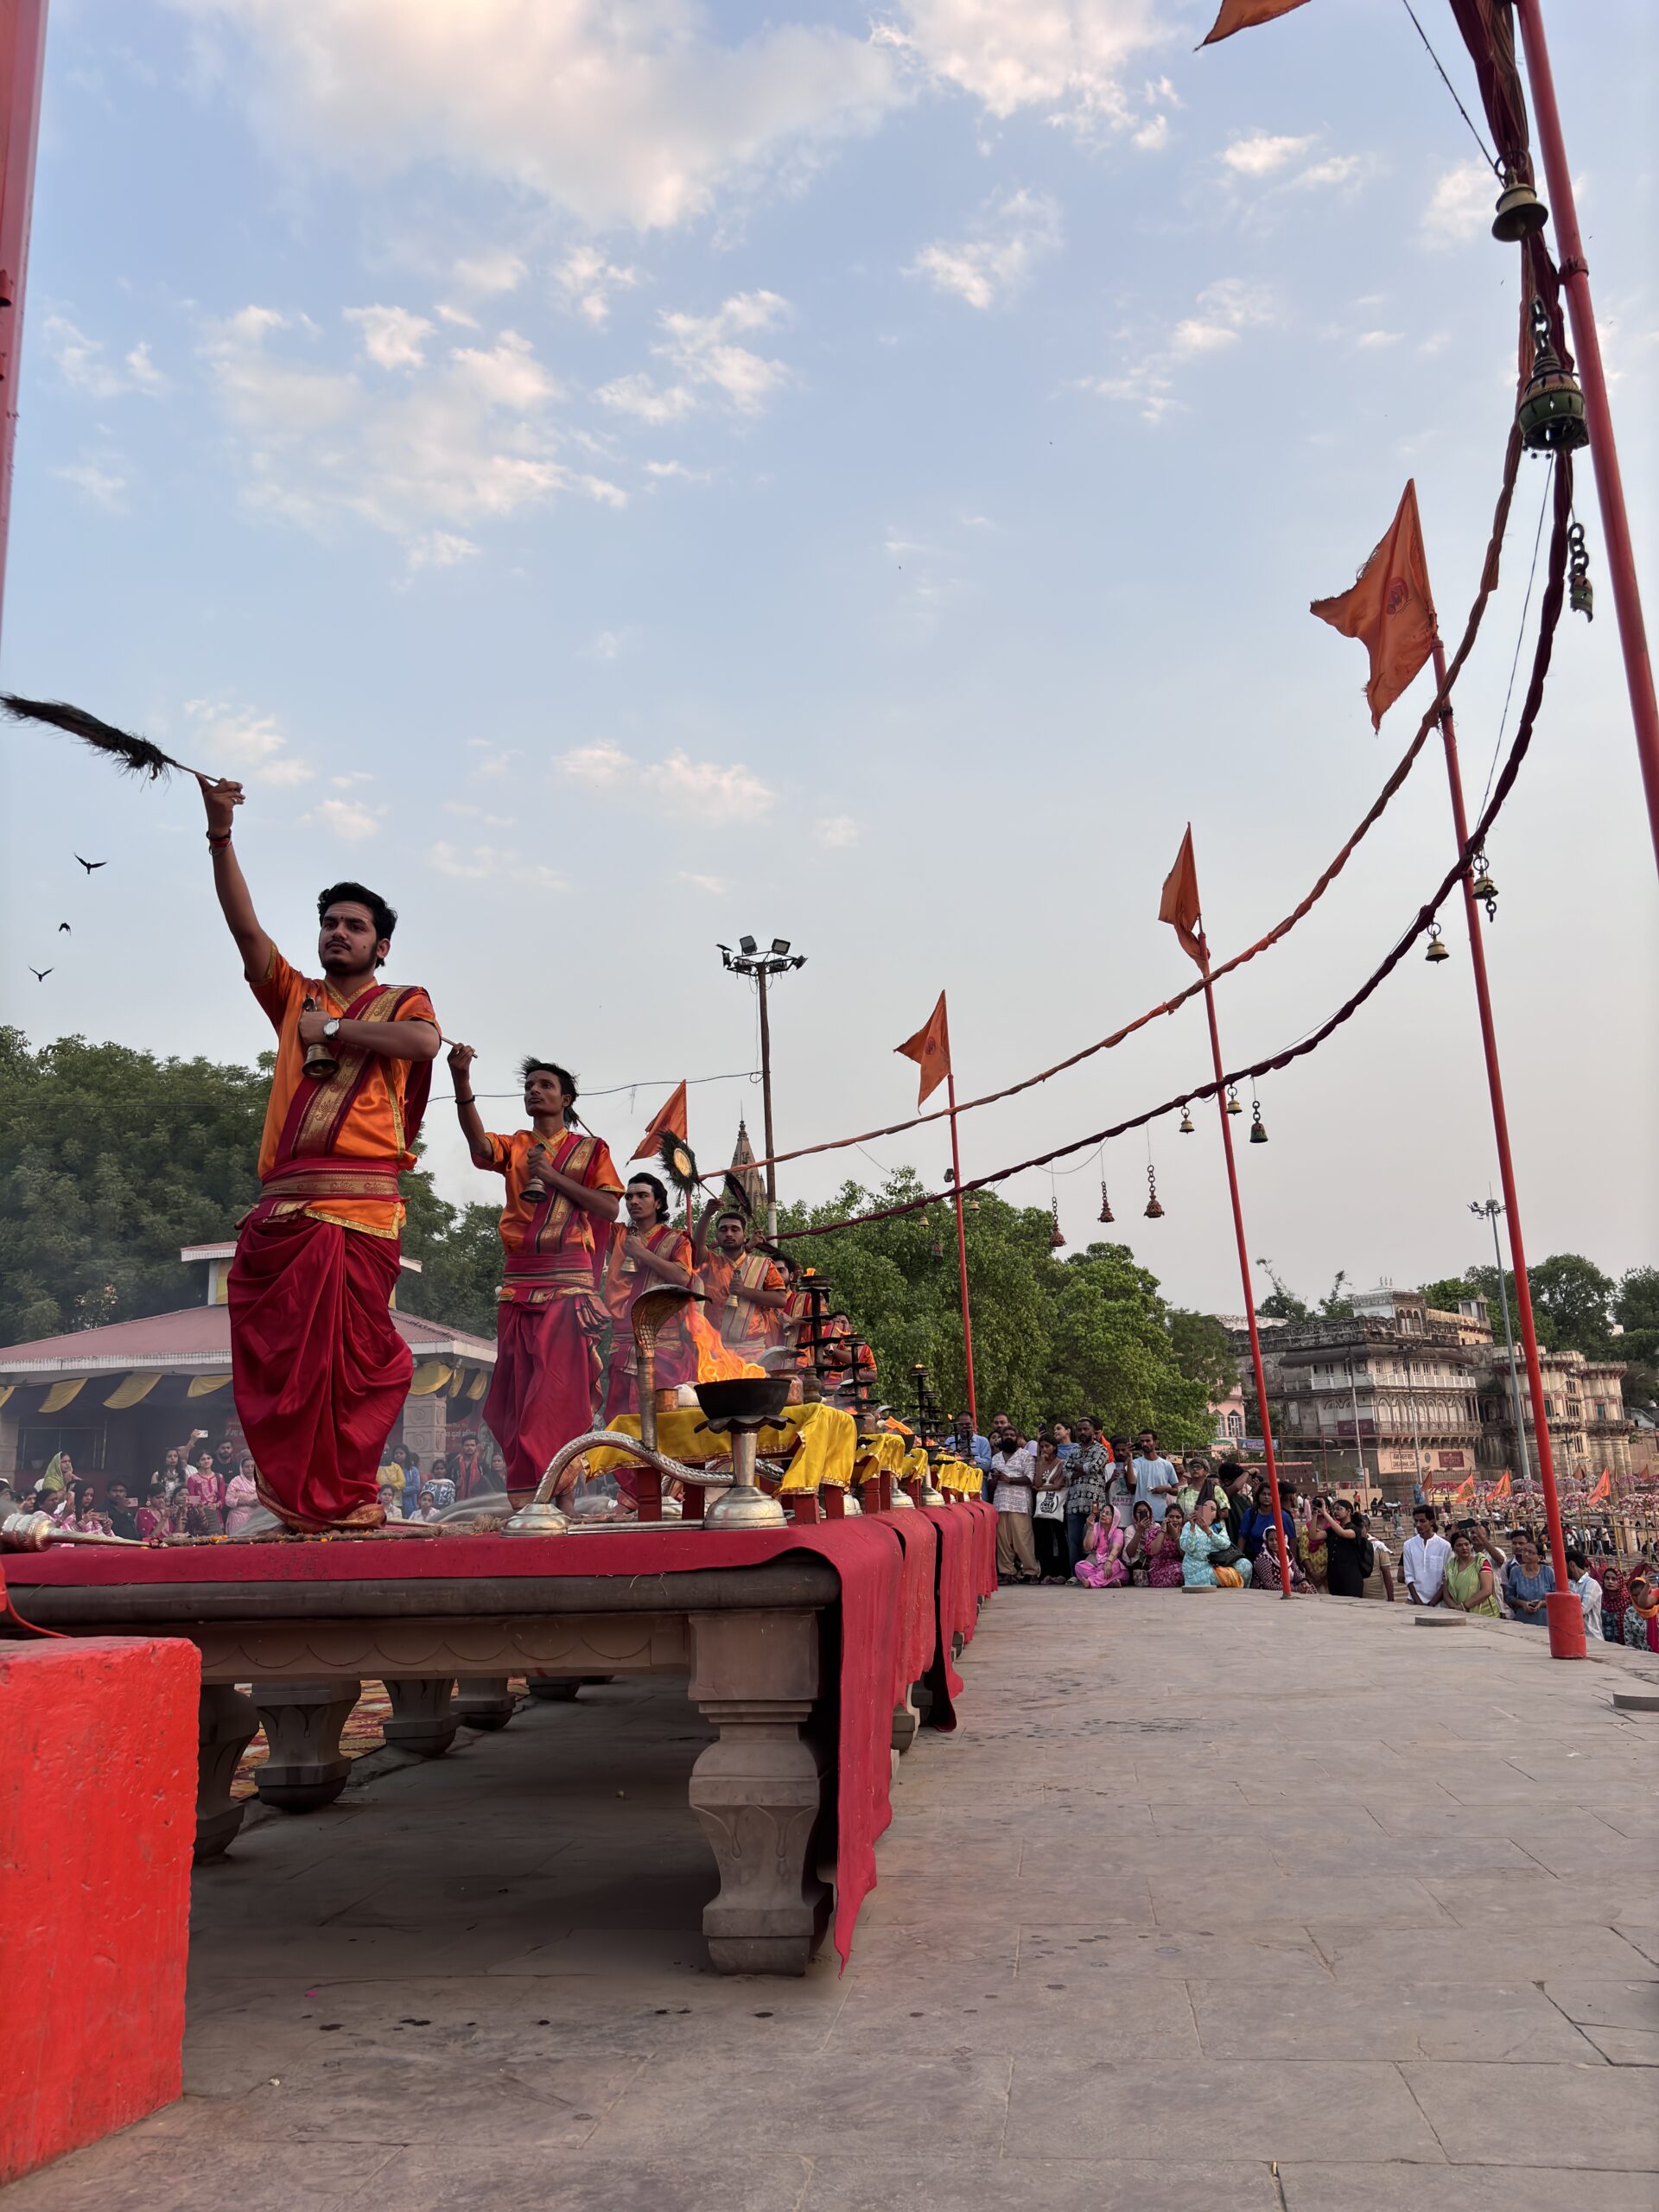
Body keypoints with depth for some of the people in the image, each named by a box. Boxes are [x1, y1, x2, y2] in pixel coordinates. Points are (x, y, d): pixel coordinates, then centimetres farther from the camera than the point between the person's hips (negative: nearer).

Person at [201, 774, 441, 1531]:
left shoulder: (402, 1002, 13)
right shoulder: (295, 996, 21)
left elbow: (424, 1042, -11)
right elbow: (245, 926, 8)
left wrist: (333, 1029, -3)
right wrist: (220, 834, -2)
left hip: (360, 1209, -3)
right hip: (281, 1207, 4)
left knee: (352, 1354, -4)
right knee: (273, 1355, 1)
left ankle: (347, 1495, 4)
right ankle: (292, 1496, 8)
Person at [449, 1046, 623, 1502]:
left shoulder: (590, 1149, 13)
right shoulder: (514, 1146, 16)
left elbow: (609, 1209, 1)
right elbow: (478, 1143, -8)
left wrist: (554, 1177, -6)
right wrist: (462, 1082, -23)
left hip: (568, 1280, -3)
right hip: (517, 1280, 3)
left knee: (560, 1386, -11)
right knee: (516, 1387, 0)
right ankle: (527, 1491, 3)